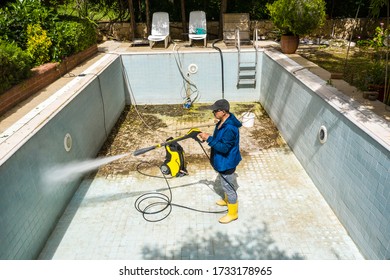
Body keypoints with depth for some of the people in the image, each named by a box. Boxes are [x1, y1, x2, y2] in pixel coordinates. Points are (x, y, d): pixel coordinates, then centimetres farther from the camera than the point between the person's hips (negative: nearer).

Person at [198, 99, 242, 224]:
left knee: (228, 186, 7)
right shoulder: (222, 122, -2)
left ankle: (233, 213, 25)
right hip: (223, 160, 10)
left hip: (227, 162, -10)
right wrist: (208, 137, 1)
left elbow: (224, 148, -32)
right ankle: (227, 200, 54)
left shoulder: (230, 128, -34)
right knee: (225, 184, 30)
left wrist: (209, 139, -32)